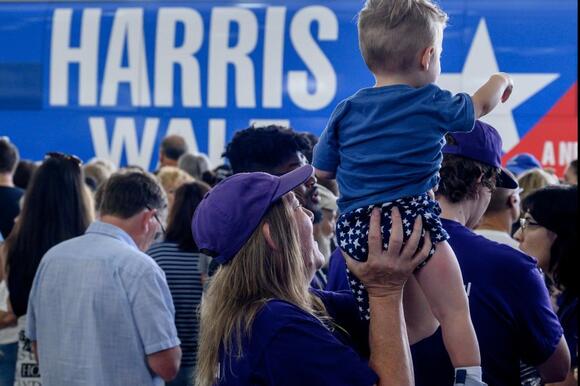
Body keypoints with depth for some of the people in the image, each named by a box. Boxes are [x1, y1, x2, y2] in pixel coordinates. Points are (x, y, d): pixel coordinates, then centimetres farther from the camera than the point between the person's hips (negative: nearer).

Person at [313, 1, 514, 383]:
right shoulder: (432, 103, 6)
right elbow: (480, 105, 26)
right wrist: (500, 81, 48)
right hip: (412, 215, -4)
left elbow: (321, 171, 14)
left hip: (355, 229, 4)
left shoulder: (345, 112, 12)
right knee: (455, 310, -4)